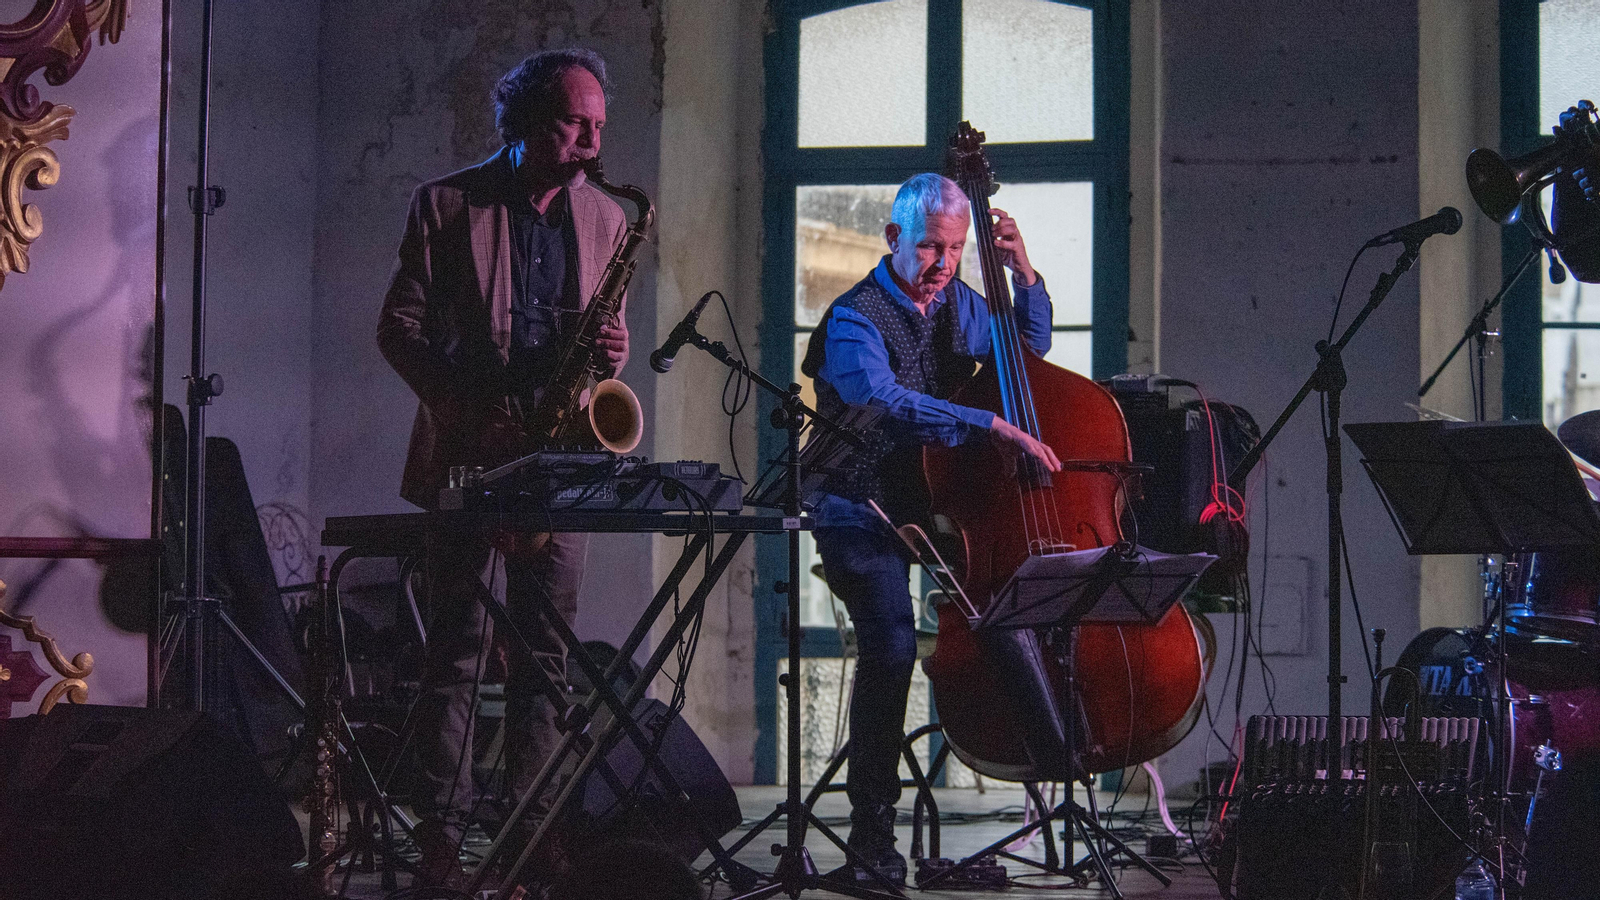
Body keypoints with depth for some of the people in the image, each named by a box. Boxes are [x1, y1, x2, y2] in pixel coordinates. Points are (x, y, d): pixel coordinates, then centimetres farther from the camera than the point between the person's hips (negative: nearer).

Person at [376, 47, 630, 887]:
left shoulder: (605, 218, 11)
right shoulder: (447, 205, -1)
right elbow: (399, 327, -2)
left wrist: (611, 348, -7)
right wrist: (468, 407, -14)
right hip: (467, 456, -4)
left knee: (544, 657, 5)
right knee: (457, 650, -3)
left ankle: (531, 826, 12)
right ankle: (442, 834, 0)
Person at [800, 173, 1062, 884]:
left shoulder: (957, 302, 11)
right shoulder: (855, 318, -11)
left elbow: (1029, 352, 25)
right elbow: (889, 404, -29)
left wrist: (1024, 277, 7)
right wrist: (993, 425, -37)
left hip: (940, 505, 6)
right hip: (865, 515, -6)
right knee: (892, 641, -30)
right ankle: (872, 825, -19)